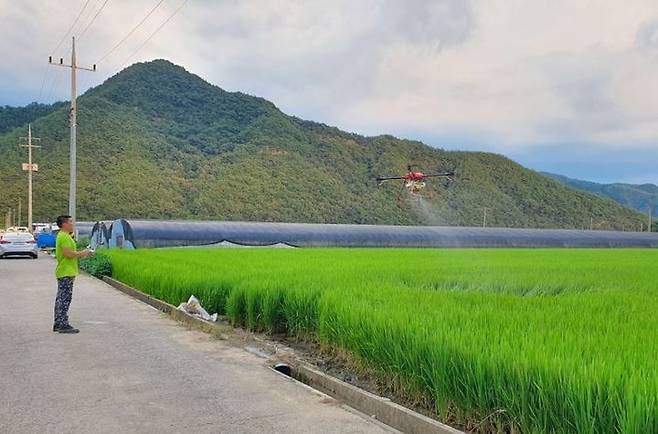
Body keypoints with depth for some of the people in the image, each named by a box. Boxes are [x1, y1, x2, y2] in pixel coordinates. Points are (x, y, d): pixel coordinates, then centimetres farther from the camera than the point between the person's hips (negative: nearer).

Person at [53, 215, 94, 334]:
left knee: (61, 298, 13)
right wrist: (82, 253, -11)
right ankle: (63, 325, -6)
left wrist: (82, 254, 13)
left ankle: (58, 324, 19)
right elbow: (68, 253, -24)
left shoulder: (62, 236, 18)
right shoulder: (64, 237, -15)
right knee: (65, 299, -8)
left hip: (63, 272, 11)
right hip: (66, 273, -11)